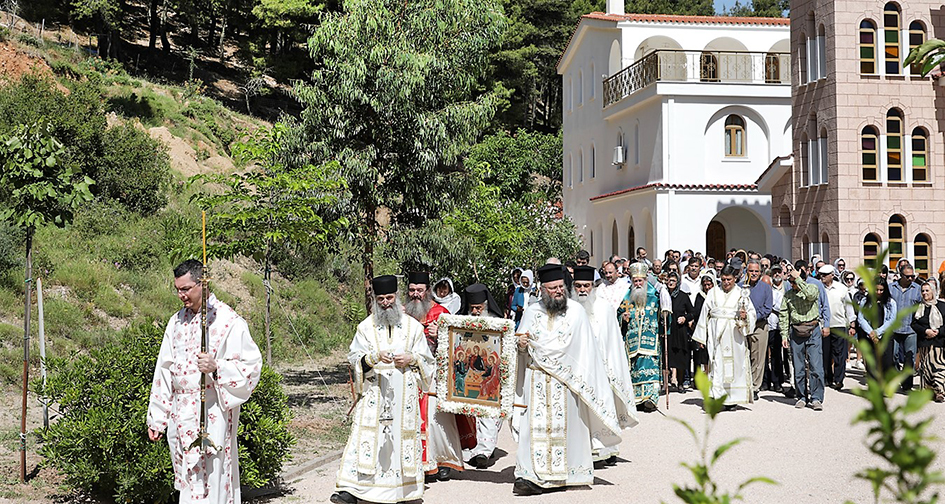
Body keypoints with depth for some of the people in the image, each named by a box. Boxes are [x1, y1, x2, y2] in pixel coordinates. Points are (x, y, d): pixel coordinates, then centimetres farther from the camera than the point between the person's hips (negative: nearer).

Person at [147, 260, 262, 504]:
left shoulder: (228, 320, -6)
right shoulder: (177, 321, 13)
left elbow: (251, 365, -8)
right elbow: (165, 371, 16)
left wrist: (217, 367, -25)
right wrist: (156, 418, 14)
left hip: (212, 414, -6)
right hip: (180, 415, 6)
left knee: (208, 478, -9)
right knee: (186, 481, 10)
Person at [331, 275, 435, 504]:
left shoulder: (413, 326, 7)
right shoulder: (366, 326, 5)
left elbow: (426, 358, 11)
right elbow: (354, 357, -1)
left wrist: (411, 358, -9)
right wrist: (375, 356, -19)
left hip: (404, 393, 1)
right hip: (373, 392, -1)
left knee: (405, 435, 3)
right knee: (365, 436, -9)